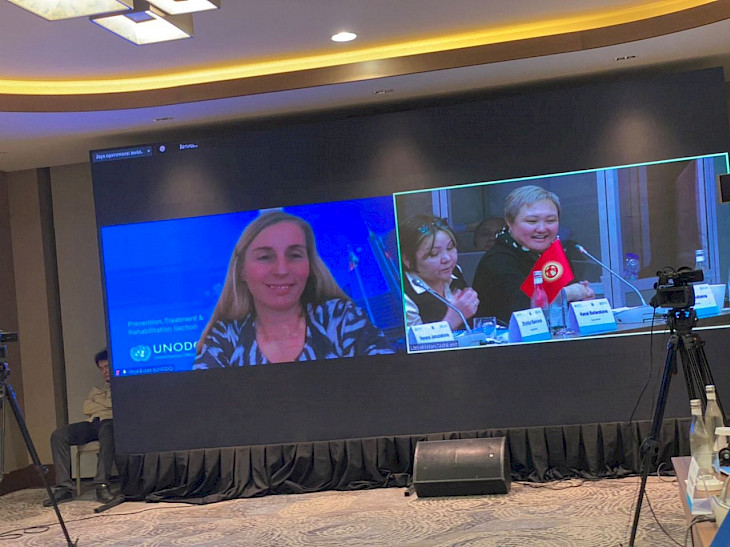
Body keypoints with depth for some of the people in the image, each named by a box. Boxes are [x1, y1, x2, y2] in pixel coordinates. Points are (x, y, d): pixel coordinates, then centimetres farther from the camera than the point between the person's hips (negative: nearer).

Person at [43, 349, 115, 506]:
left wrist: (99, 401, 6)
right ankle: (64, 487, -27)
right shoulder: (97, 389, 36)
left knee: (106, 431, -44)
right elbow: (87, 408, 17)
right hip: (93, 423, 6)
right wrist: (109, 404, 7)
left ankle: (102, 485, -45)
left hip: (111, 422, -6)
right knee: (58, 435, -22)